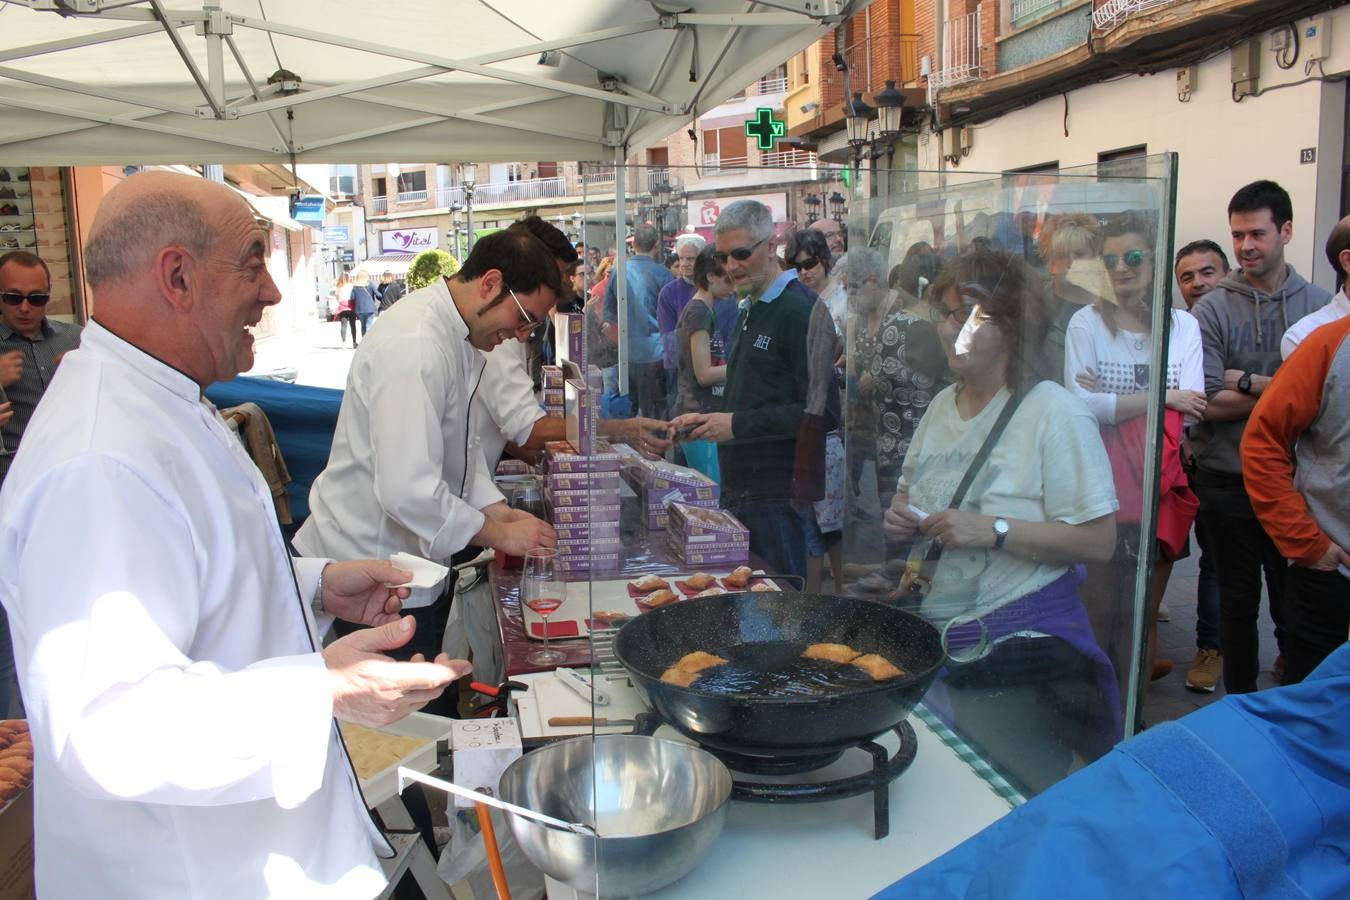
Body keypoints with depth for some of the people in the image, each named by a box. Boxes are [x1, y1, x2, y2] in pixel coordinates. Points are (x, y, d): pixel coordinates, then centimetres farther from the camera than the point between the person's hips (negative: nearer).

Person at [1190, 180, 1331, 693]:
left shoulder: (1321, 307, 2)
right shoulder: (1213, 310, -3)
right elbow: (1209, 401, -12)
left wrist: (1247, 381, -16)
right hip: (1230, 482, -1)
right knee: (1238, 602, 12)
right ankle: (1241, 707, 27)